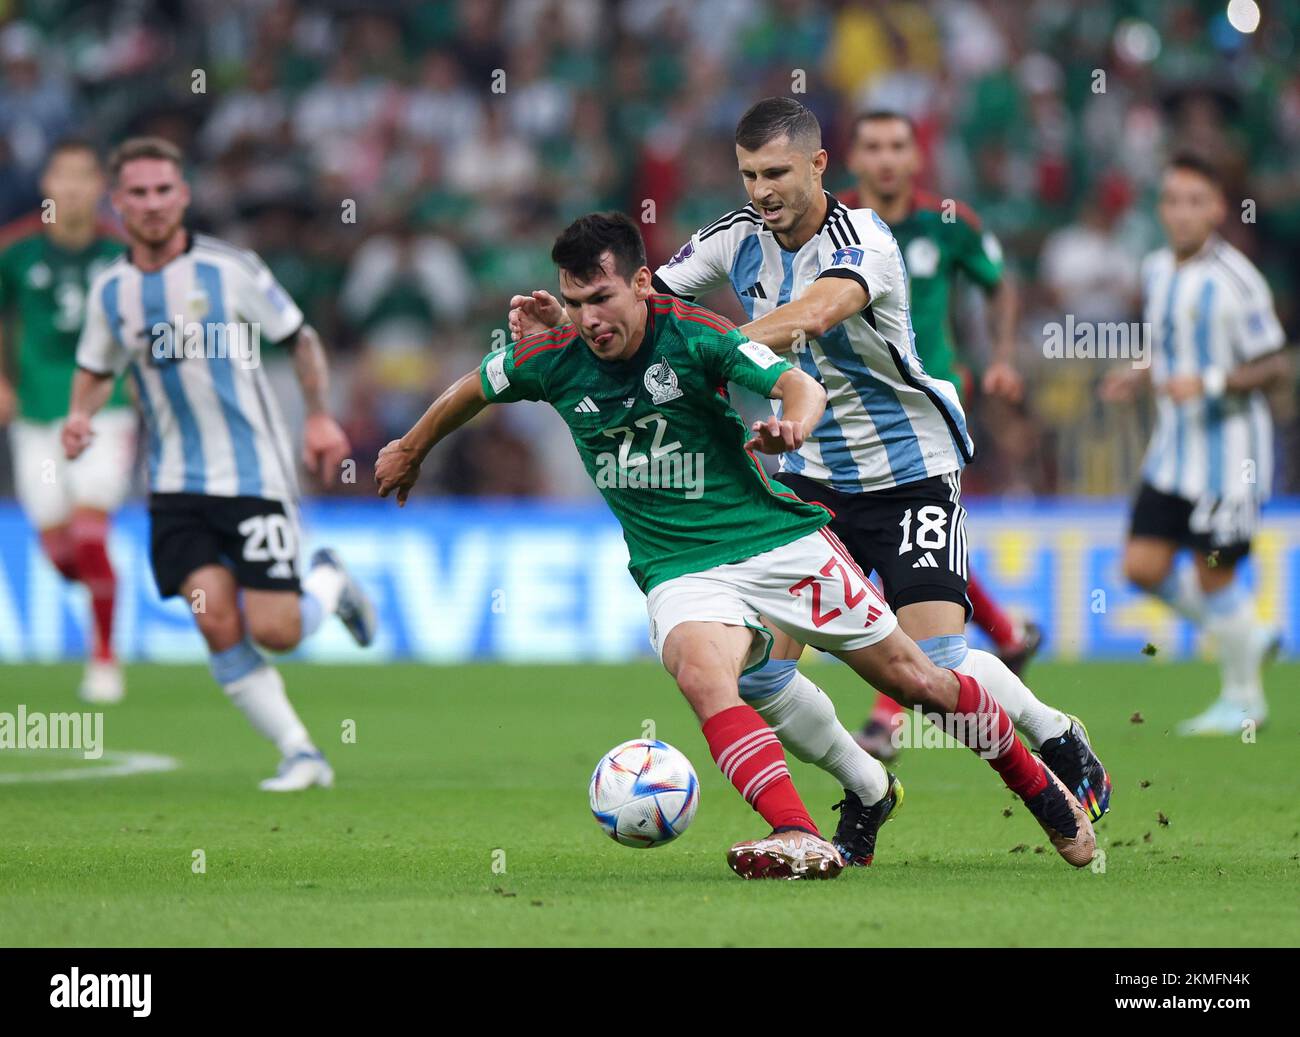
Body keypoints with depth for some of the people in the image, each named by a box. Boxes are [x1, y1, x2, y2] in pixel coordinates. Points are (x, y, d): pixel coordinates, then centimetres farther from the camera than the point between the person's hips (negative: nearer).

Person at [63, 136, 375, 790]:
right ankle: (299, 753, -2)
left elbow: (300, 339, 4)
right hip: (176, 485, 3)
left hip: (254, 474, -3)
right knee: (216, 619, -14)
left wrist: (320, 417, -5)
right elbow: (96, 369, 20)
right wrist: (80, 414, 0)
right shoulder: (110, 289, 4)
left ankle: (328, 581, 26)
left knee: (275, 632, -9)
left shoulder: (230, 269, -8)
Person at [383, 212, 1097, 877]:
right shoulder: (552, 361, -6)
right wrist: (411, 451, 28)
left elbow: (799, 385, -26)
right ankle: (800, 841, -42)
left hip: (781, 540, -1)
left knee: (914, 680, 5)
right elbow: (474, 388, 15)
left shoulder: (691, 335, -15)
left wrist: (792, 424, -48)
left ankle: (1038, 785, 29)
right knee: (701, 674, -33)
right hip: (681, 570, 1)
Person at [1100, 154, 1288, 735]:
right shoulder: (1155, 273, 7)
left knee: (1214, 573, -3)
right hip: (1174, 447, 7)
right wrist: (1136, 380, 2)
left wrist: (1207, 382, -24)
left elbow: (1273, 367, -12)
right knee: (1143, 567, 0)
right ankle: (1246, 637, 22)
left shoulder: (1235, 282, -15)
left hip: (1229, 449, -7)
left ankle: (1242, 699, 16)